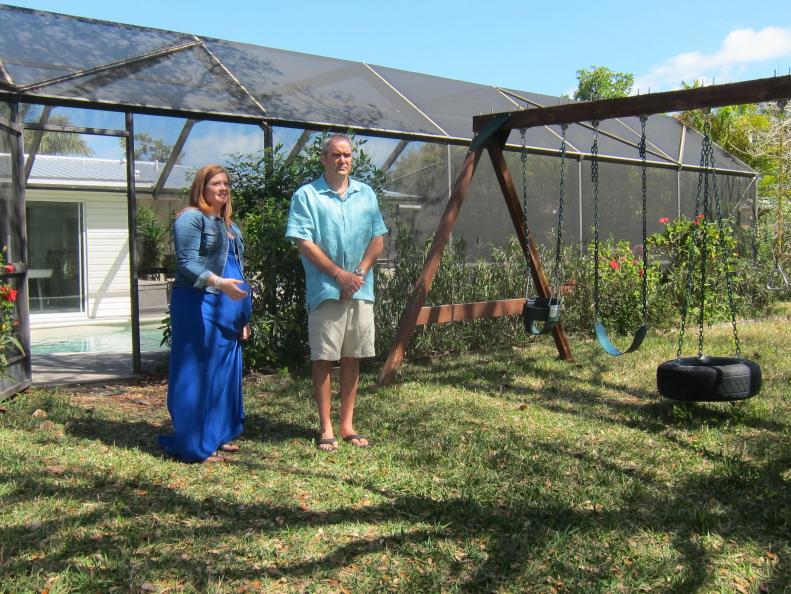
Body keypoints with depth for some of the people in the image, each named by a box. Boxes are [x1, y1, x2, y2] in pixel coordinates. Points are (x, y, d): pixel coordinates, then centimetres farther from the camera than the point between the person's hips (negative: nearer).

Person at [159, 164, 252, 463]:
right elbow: (187, 263, -15)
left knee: (226, 372, 10)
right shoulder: (191, 218, -5)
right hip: (199, 306, -9)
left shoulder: (229, 225, 22)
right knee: (199, 373, -7)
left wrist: (244, 316, 24)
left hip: (227, 308, 9)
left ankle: (218, 435, 20)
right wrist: (218, 283, -31)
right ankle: (195, 446, -1)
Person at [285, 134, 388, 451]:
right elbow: (304, 243, -8)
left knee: (352, 358, 8)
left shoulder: (366, 194, 13)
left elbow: (378, 239, 10)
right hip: (325, 291, -4)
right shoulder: (306, 196, -1)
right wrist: (340, 275, -13)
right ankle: (326, 428, 7)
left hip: (361, 290, 5)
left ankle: (347, 425, 18)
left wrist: (359, 274, -5)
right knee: (324, 359, -1)